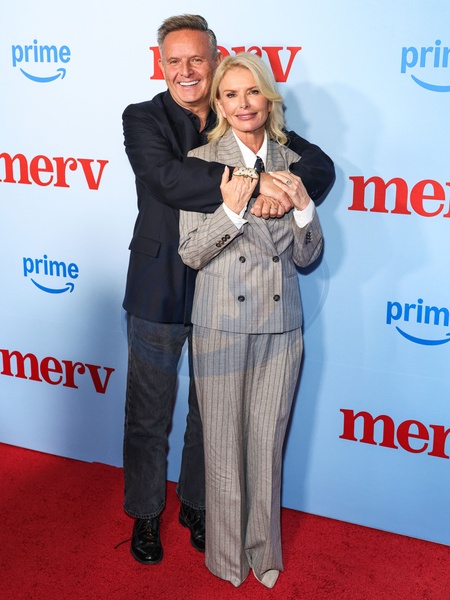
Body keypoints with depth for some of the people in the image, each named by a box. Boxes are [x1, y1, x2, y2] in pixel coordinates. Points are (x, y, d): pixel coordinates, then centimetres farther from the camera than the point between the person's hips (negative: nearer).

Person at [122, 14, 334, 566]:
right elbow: (167, 178, -26)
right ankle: (145, 514, 36)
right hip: (158, 294, -2)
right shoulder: (143, 119, -6)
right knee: (148, 415, 13)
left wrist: (282, 190, -26)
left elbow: (321, 166, -4)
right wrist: (253, 183, -33)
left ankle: (196, 505, 41)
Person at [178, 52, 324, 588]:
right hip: (222, 323, -2)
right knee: (224, 445, 9)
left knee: (268, 443, 13)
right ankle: (227, 556, 29)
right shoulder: (202, 160, -4)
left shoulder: (291, 162, 5)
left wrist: (304, 207, -11)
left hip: (280, 324, 3)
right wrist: (231, 211, -21)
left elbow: (307, 258, 6)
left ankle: (264, 553, 33)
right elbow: (191, 254, -8)